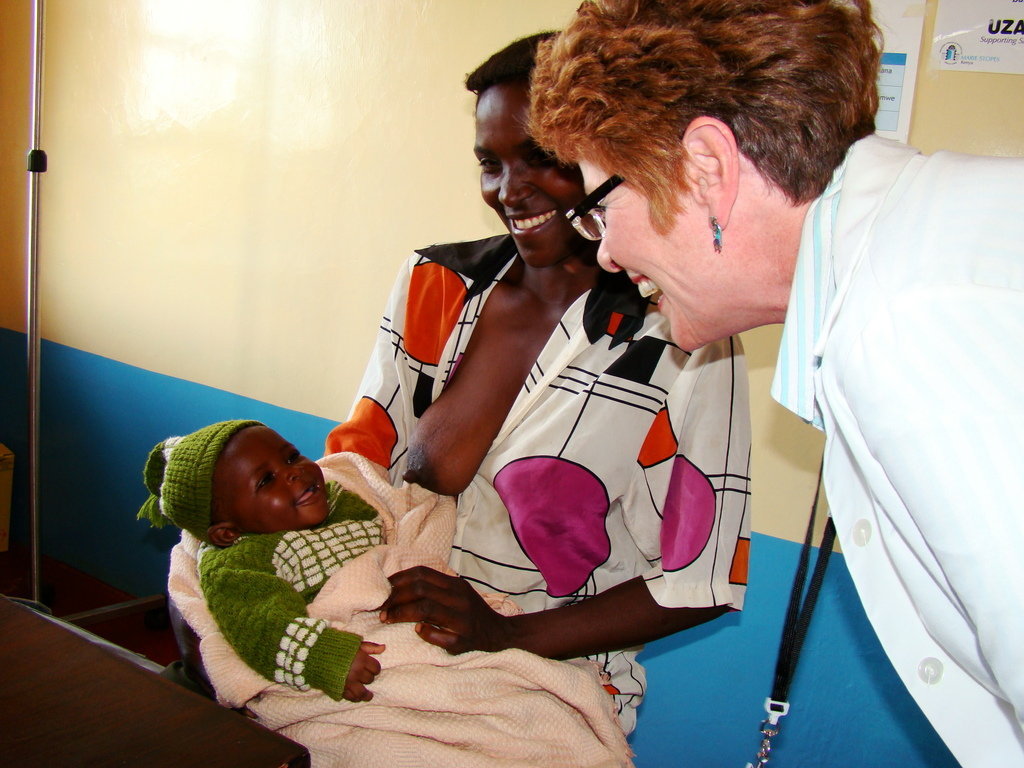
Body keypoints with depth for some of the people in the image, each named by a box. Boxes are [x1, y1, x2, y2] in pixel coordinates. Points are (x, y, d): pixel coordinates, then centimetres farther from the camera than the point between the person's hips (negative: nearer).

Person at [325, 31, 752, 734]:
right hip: (383, 647, 5)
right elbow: (362, 450, 10)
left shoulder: (682, 339, -10)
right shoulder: (433, 283, 4)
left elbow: (700, 581, -7)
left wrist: (508, 635, -15)